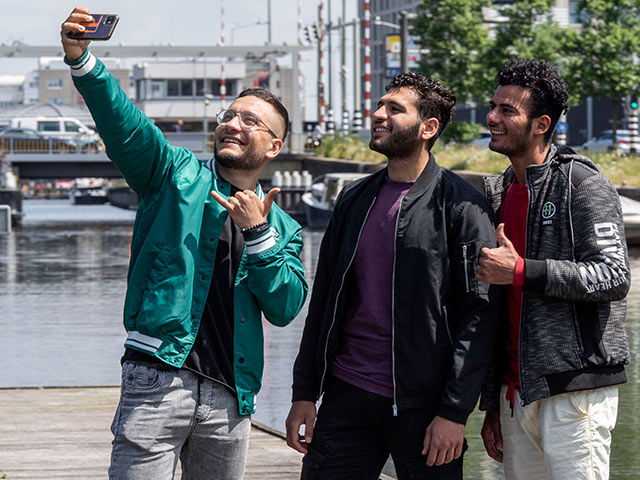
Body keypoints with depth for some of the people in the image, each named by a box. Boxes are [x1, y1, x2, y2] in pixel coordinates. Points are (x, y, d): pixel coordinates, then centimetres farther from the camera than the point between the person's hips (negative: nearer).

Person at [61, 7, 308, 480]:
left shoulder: (283, 228, 17)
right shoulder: (180, 175, 9)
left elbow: (285, 308, 4)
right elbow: (124, 124, -8)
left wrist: (257, 234, -7)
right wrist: (81, 59, -25)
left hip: (229, 396, 4)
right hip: (158, 381, -4)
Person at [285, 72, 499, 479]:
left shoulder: (462, 206, -5)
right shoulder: (355, 200, 13)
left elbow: (480, 312, -9)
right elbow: (324, 300, 16)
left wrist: (455, 412, -14)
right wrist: (304, 394, 10)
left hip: (422, 403, -5)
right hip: (347, 395, 5)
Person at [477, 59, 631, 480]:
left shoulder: (583, 185, -6)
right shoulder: (497, 194, 16)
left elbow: (614, 278, -17)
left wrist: (521, 270, -20)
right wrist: (492, 404, 18)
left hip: (576, 389, -7)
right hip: (517, 393, 7)